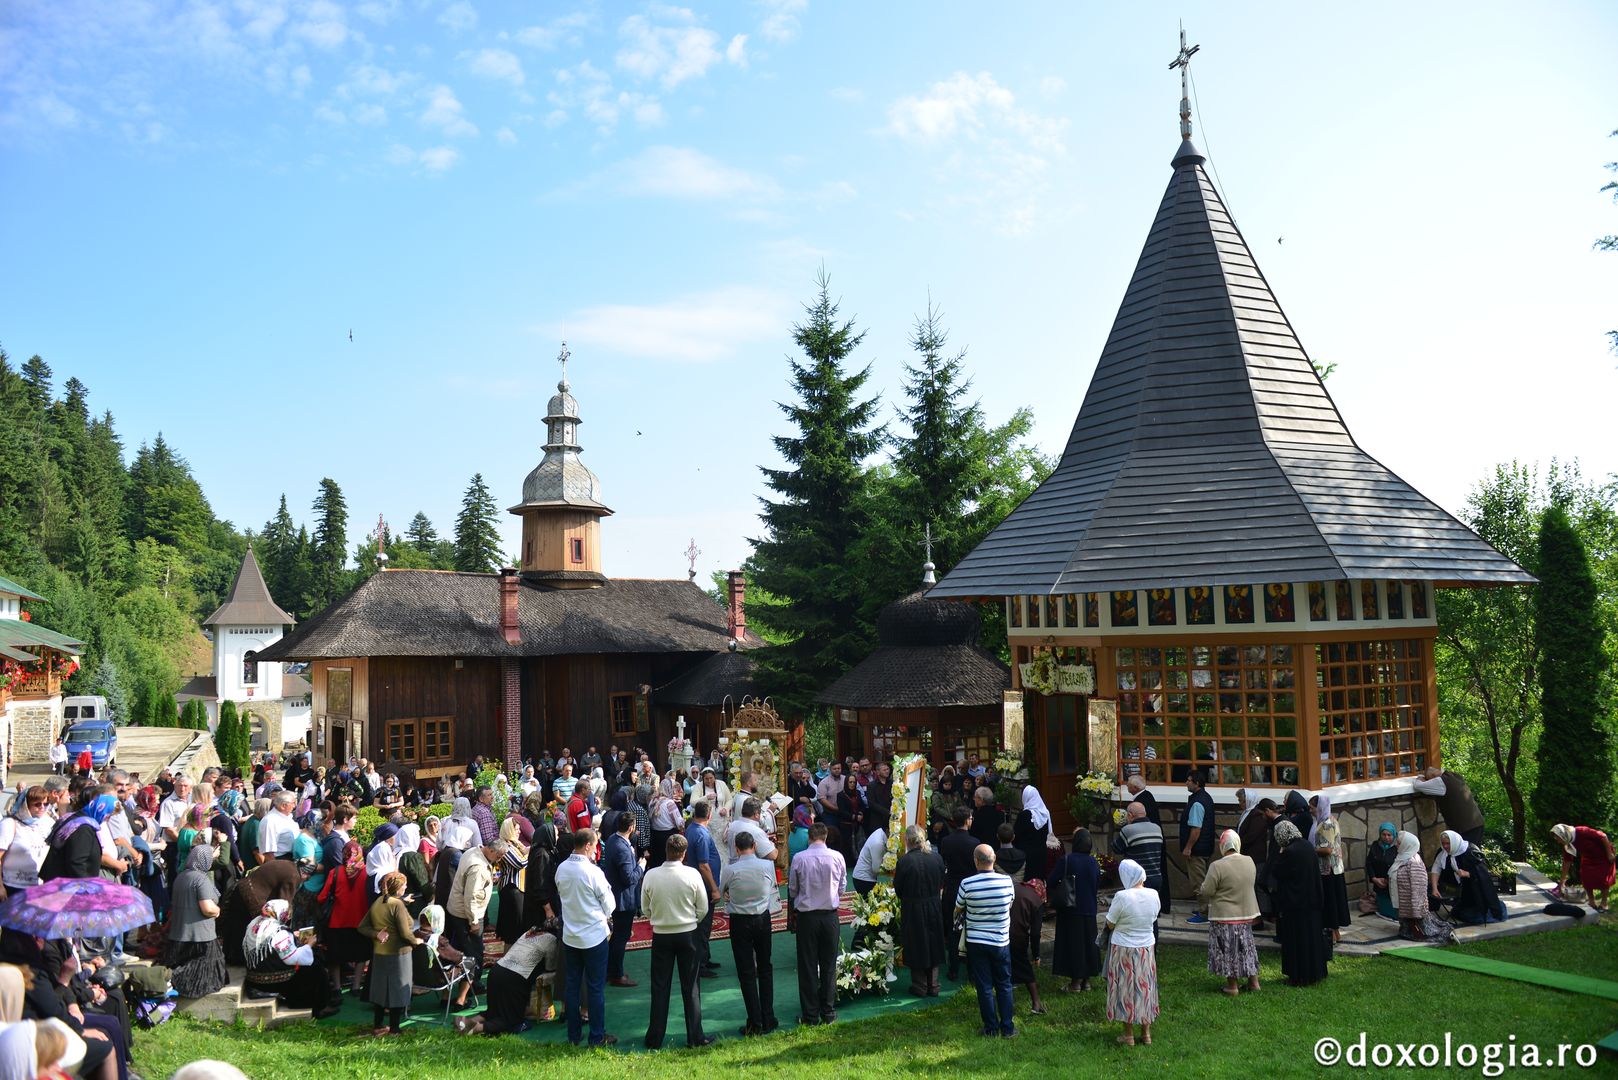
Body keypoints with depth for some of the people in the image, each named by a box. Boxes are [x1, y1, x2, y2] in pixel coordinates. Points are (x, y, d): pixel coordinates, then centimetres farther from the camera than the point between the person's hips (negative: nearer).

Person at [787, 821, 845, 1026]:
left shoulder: (799, 859, -12)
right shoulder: (837, 857, -8)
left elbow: (792, 890, -1)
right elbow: (841, 888, 3)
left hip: (806, 916, -1)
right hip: (830, 915, 1)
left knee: (807, 966, 8)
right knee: (829, 965, 12)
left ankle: (810, 1016, 13)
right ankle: (828, 1013, 18)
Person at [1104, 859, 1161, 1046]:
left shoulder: (1122, 897, -24)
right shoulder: (1153, 895, -9)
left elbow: (1110, 924, -13)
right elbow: (1153, 918, 6)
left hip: (1124, 949, -4)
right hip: (1147, 948, 4)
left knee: (1126, 990, 9)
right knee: (1145, 988, 17)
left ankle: (1128, 1035, 18)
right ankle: (1146, 1033, 27)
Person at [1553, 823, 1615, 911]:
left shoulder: (1582, 832, -35)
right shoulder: (1567, 845, -13)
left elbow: (1603, 836, -28)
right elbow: (1566, 862, -7)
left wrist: (1609, 853, -22)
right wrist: (1562, 882, -6)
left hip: (1603, 856, -6)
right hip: (1588, 859, 6)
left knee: (1603, 879, 0)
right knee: (1586, 879, 1)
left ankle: (1603, 904, 12)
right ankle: (1592, 903, 13)